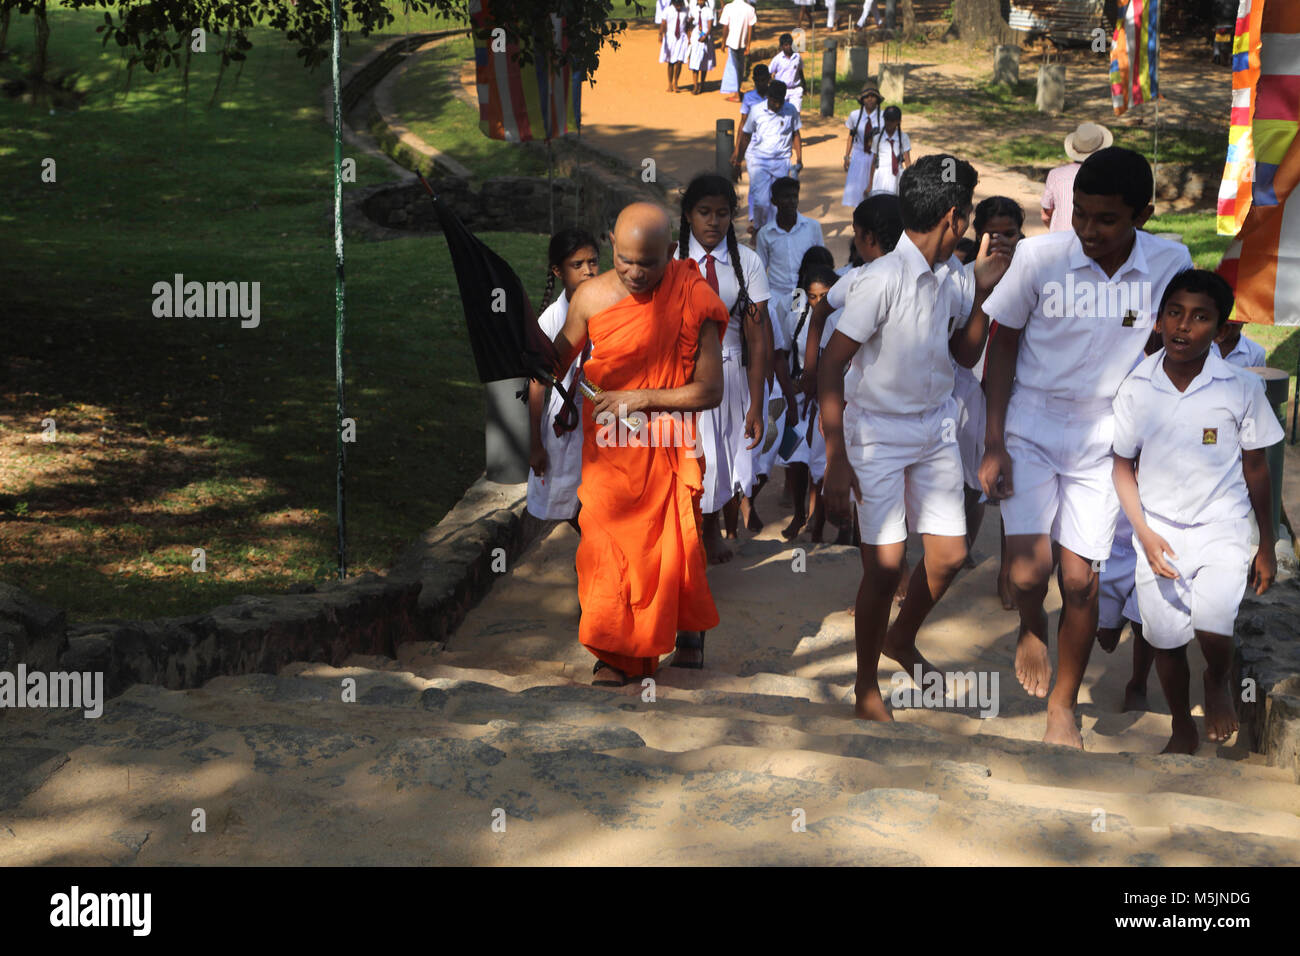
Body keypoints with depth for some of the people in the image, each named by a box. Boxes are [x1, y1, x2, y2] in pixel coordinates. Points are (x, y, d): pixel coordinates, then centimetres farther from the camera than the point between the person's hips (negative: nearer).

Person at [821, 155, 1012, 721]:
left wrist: (984, 289, -2)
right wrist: (837, 461, -22)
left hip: (936, 425, 7)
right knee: (885, 565, -7)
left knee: (949, 554, 7)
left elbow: (965, 355, 12)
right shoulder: (883, 280, -21)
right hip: (879, 432, -7)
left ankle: (901, 640, 37)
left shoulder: (949, 273, 2)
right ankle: (867, 689, 13)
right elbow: (831, 365, -20)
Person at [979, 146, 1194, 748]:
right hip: (1029, 430, -1)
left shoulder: (1170, 264, -11)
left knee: (1079, 580, 1)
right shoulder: (1040, 256, -15)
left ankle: (1064, 704, 24)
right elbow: (1003, 347, -3)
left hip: (1103, 441, 1)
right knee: (1029, 568, -15)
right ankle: (1030, 630, 22)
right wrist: (994, 445, -6)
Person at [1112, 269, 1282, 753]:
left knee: (1212, 629, -23)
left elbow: (1256, 469, 0)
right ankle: (1182, 731, 35)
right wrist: (1145, 534, -6)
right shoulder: (1136, 389, -5)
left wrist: (1267, 547, 5)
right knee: (1167, 641, 10)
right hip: (1159, 532, 2)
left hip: (1222, 528, -2)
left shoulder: (1241, 387, -9)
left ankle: (1219, 681, 12)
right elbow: (1123, 466, 5)